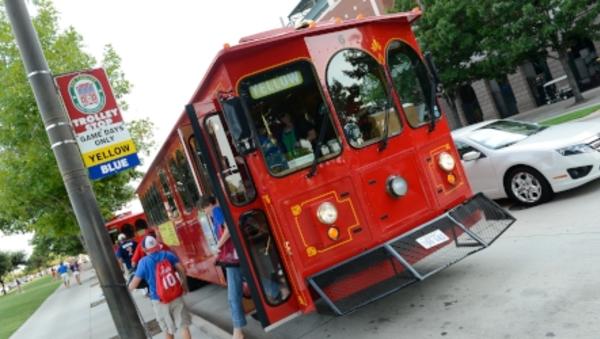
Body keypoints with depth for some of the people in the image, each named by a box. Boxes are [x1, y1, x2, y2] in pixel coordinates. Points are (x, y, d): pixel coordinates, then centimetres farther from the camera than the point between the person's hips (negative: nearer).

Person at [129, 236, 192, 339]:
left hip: (159, 300, -2)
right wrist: (184, 284, 10)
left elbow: (135, 282, -6)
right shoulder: (168, 255, -1)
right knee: (184, 325, 9)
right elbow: (182, 270, -4)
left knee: (168, 330, 14)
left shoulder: (143, 262, -9)